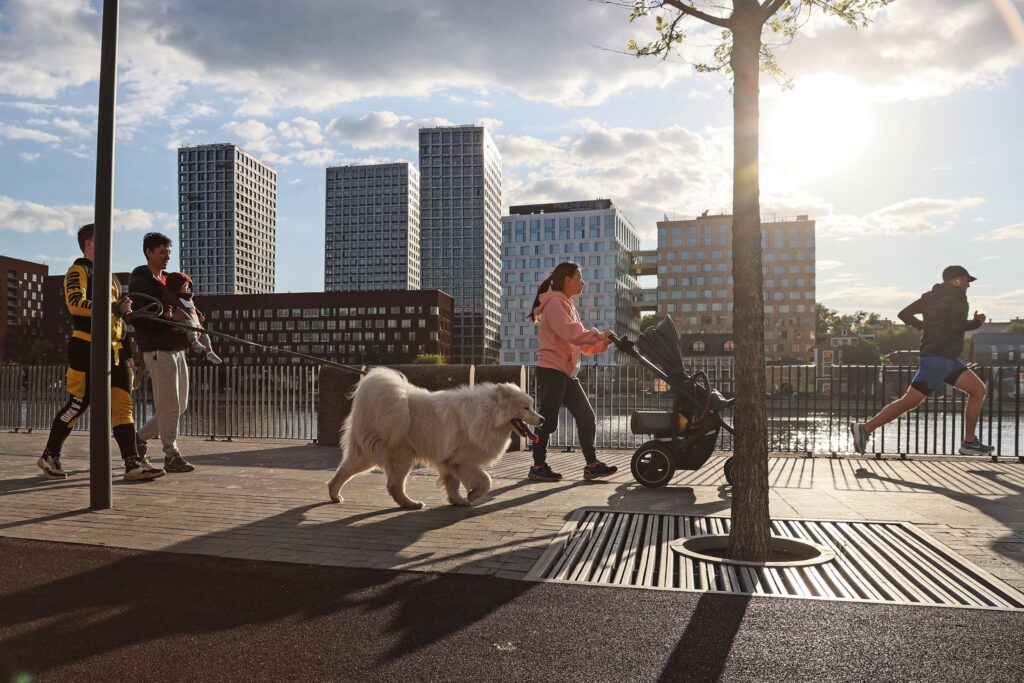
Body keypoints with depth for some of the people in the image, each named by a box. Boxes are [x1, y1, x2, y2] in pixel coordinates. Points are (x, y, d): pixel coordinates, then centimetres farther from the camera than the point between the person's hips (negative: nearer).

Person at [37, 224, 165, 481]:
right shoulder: (79, 270, -2)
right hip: (87, 348, -7)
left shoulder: (110, 277, 23)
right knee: (78, 404, -2)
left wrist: (126, 350, 21)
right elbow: (75, 304, -20)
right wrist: (115, 307, -25)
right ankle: (49, 456, 16)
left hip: (114, 351, 8)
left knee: (123, 405, -1)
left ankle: (133, 463, -5)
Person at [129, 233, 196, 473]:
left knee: (179, 404, 13)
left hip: (176, 347, 9)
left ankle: (140, 437, 28)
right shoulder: (140, 282, -6)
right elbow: (137, 318, -16)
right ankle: (171, 456, 3)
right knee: (169, 405, -6)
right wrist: (168, 320, -22)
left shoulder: (166, 280, 21)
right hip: (157, 349, -9)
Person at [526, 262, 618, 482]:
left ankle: (591, 464, 10)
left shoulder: (568, 306, 22)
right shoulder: (554, 303, -8)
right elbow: (570, 333, -21)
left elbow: (580, 342, 18)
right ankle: (538, 466, 6)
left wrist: (604, 343, 3)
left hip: (567, 373, 10)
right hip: (551, 371, -10)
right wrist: (600, 335, -12)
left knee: (587, 417, 6)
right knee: (548, 420, -4)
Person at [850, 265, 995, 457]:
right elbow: (958, 325, -11)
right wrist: (976, 322, 7)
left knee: (978, 389, 10)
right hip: (937, 357, -10)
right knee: (910, 401, -12)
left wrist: (925, 326, 21)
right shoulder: (956, 295, -5)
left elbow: (905, 314, 13)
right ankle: (865, 428, -11)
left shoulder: (932, 296, 17)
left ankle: (969, 442, 11)